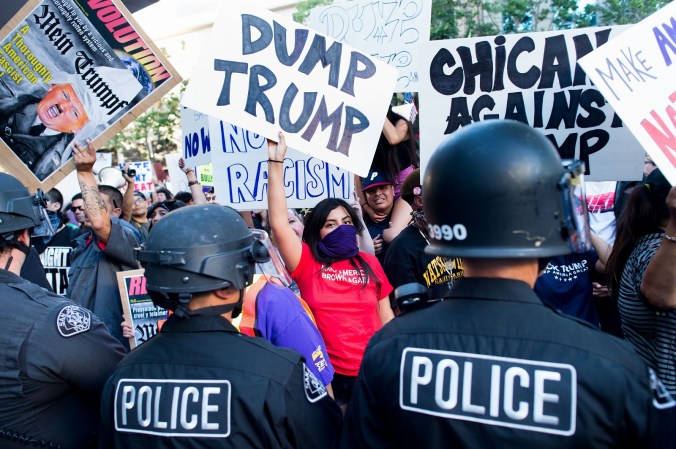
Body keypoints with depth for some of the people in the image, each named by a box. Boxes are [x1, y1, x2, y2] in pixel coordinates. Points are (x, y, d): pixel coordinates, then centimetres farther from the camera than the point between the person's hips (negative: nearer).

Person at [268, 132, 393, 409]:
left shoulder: (370, 263, 2)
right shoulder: (308, 264, -5)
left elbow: (386, 316, 8)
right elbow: (279, 224, -18)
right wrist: (276, 161, -21)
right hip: (331, 377, -2)